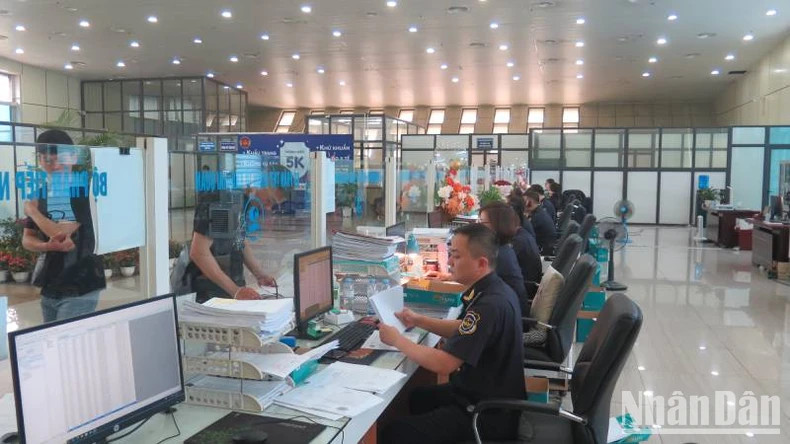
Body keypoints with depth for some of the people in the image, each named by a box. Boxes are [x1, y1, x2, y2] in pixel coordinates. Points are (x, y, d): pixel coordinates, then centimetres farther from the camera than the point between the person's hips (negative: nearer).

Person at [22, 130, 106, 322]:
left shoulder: (83, 189, -10)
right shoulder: (41, 193, 9)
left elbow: (60, 233, -18)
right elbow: (27, 240, 9)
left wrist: (32, 210, -2)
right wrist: (50, 246, -13)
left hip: (79, 290, -7)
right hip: (49, 289, 7)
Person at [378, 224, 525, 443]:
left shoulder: (489, 305, -30)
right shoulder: (492, 289, 1)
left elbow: (443, 364, -29)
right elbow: (463, 331, 17)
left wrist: (397, 340, -16)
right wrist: (419, 321, 5)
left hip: (488, 414, -10)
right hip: (488, 394, 10)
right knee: (417, 398, 26)